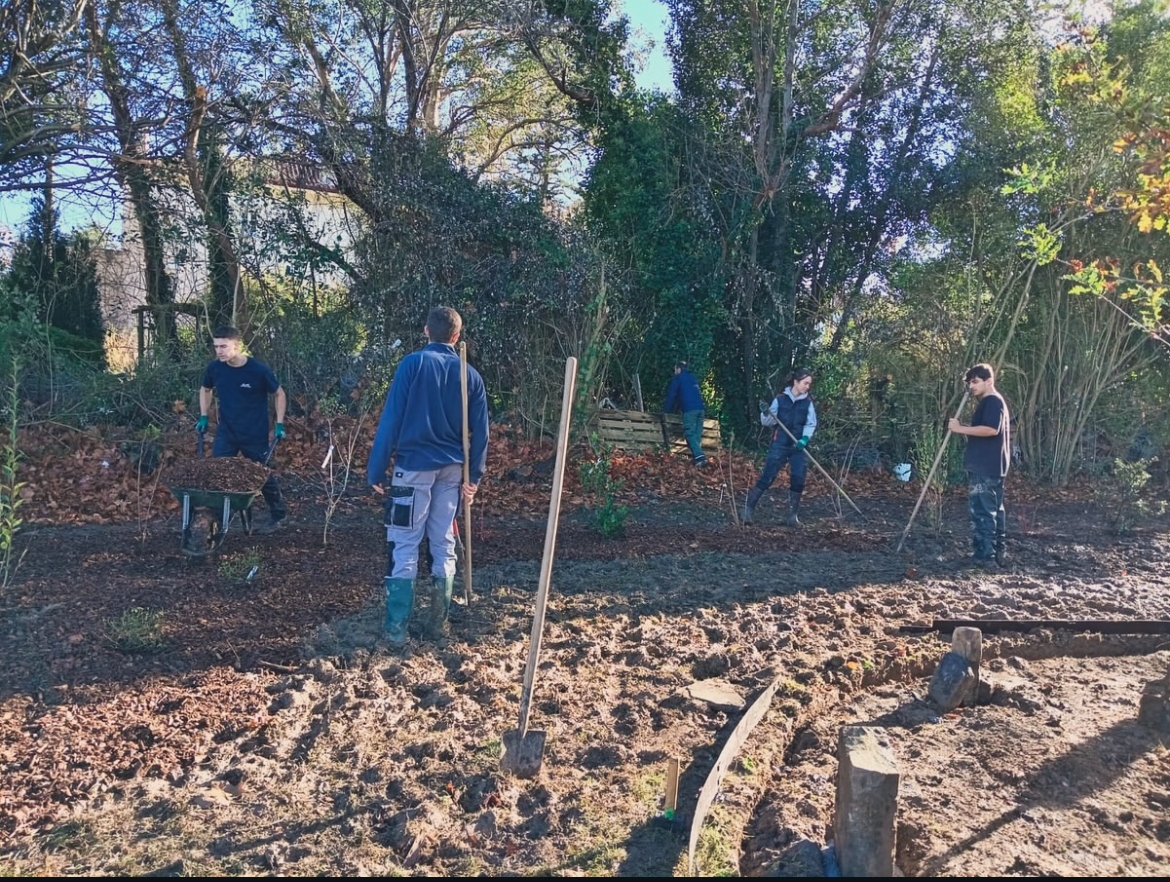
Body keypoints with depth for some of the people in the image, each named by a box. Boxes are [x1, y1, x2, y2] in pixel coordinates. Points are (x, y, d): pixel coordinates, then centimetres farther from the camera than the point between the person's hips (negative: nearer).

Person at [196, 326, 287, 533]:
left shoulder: (259, 370, -18)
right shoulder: (215, 368, -8)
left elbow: (279, 394, -3)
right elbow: (205, 390, 14)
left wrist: (279, 424, -7)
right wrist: (203, 417, 7)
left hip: (256, 436, -3)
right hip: (226, 434, 3)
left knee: (264, 475, 11)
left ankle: (279, 514, 32)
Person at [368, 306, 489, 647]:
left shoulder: (413, 364, -6)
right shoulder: (471, 375, 7)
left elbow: (391, 419, -9)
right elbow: (480, 431, 5)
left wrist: (376, 469, -5)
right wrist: (474, 477, 10)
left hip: (415, 466, -4)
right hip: (452, 469, 4)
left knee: (404, 546, 1)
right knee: (444, 545, 11)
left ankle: (396, 627, 2)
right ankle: (438, 622, 18)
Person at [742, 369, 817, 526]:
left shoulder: (808, 402, 5)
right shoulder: (780, 399, -1)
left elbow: (811, 424, 3)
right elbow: (768, 422, 2)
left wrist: (804, 439, -14)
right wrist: (766, 413, -19)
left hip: (799, 447, 2)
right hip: (780, 445, -2)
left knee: (798, 479, -3)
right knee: (767, 477, -6)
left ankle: (793, 515, 11)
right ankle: (748, 510, 2)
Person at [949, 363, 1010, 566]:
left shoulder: (993, 401, -13)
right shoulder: (990, 402, 21)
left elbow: (991, 429, -27)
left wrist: (961, 429, -22)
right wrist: (963, 429, 15)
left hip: (985, 467, -11)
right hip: (989, 465, 11)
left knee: (982, 510, -8)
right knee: (994, 509, 13)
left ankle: (984, 554, -5)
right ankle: (999, 552, 19)